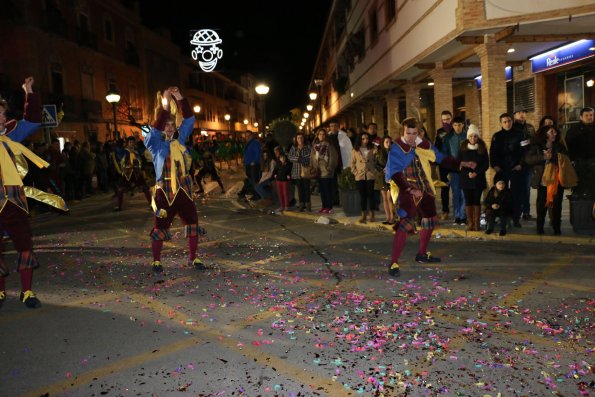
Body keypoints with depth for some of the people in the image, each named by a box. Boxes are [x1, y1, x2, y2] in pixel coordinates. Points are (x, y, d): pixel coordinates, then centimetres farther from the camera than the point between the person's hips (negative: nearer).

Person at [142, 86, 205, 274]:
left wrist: (179, 98, -8)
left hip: (183, 190, 5)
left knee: (193, 222, 7)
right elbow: (155, 129, -23)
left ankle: (193, 257, 20)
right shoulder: (155, 142, -3)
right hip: (164, 192, -4)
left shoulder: (179, 138, 8)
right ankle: (156, 261, 16)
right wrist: (164, 107, -30)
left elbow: (189, 119, 2)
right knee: (160, 226, 3)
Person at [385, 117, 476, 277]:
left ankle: (422, 254, 38)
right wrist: (411, 190, -27)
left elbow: (441, 158, 14)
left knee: (430, 221, 19)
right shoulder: (396, 149, -14)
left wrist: (462, 164, 10)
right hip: (408, 191, -7)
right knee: (405, 224, -20)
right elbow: (395, 175, -19)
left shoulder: (424, 145, 3)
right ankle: (394, 263, -17)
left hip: (425, 190, 7)